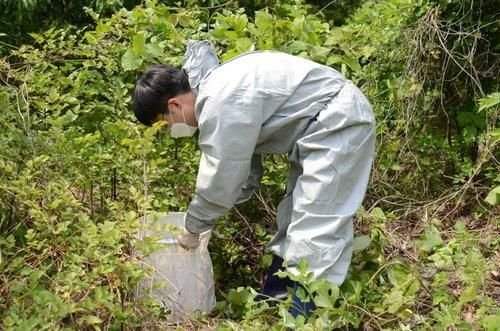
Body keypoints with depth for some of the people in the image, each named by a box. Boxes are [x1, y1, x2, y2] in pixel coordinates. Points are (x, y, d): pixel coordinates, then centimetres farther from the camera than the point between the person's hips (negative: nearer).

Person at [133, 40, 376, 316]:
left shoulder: (221, 106, -24)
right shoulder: (215, 89, 9)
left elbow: (220, 178, -19)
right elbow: (241, 164, 14)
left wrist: (193, 228, -3)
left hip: (339, 121, -11)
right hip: (325, 121, 11)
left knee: (316, 222, -13)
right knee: (295, 213, 17)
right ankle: (275, 298, 29)